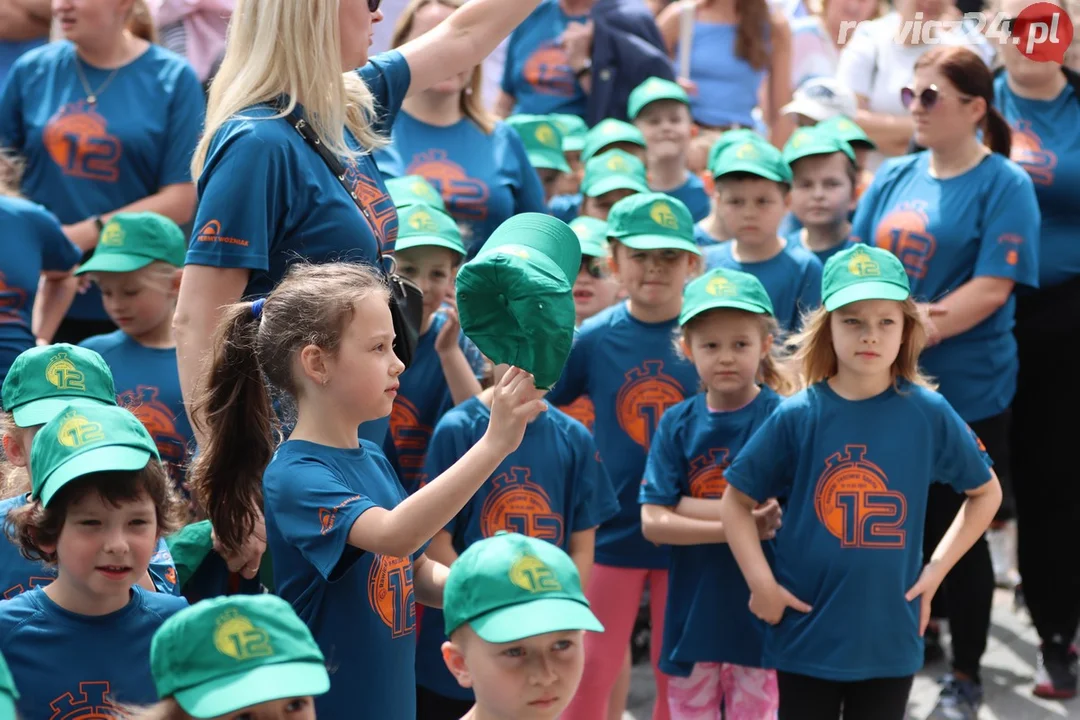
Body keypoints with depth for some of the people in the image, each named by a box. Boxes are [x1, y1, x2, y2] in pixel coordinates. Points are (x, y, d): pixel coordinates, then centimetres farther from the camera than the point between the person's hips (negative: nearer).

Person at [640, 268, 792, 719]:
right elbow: (653, 523, -7)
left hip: (757, 613, -3)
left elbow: (775, 517, -15)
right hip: (692, 614, 3)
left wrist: (689, 506, -11)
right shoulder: (678, 424, 0)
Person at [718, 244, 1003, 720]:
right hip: (807, 631, 0)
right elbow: (736, 501, 2)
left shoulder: (929, 414, -5)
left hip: (890, 636, 1)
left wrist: (937, 569, 1)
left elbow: (985, 493, 9)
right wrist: (761, 583, -8)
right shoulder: (796, 417, -7)